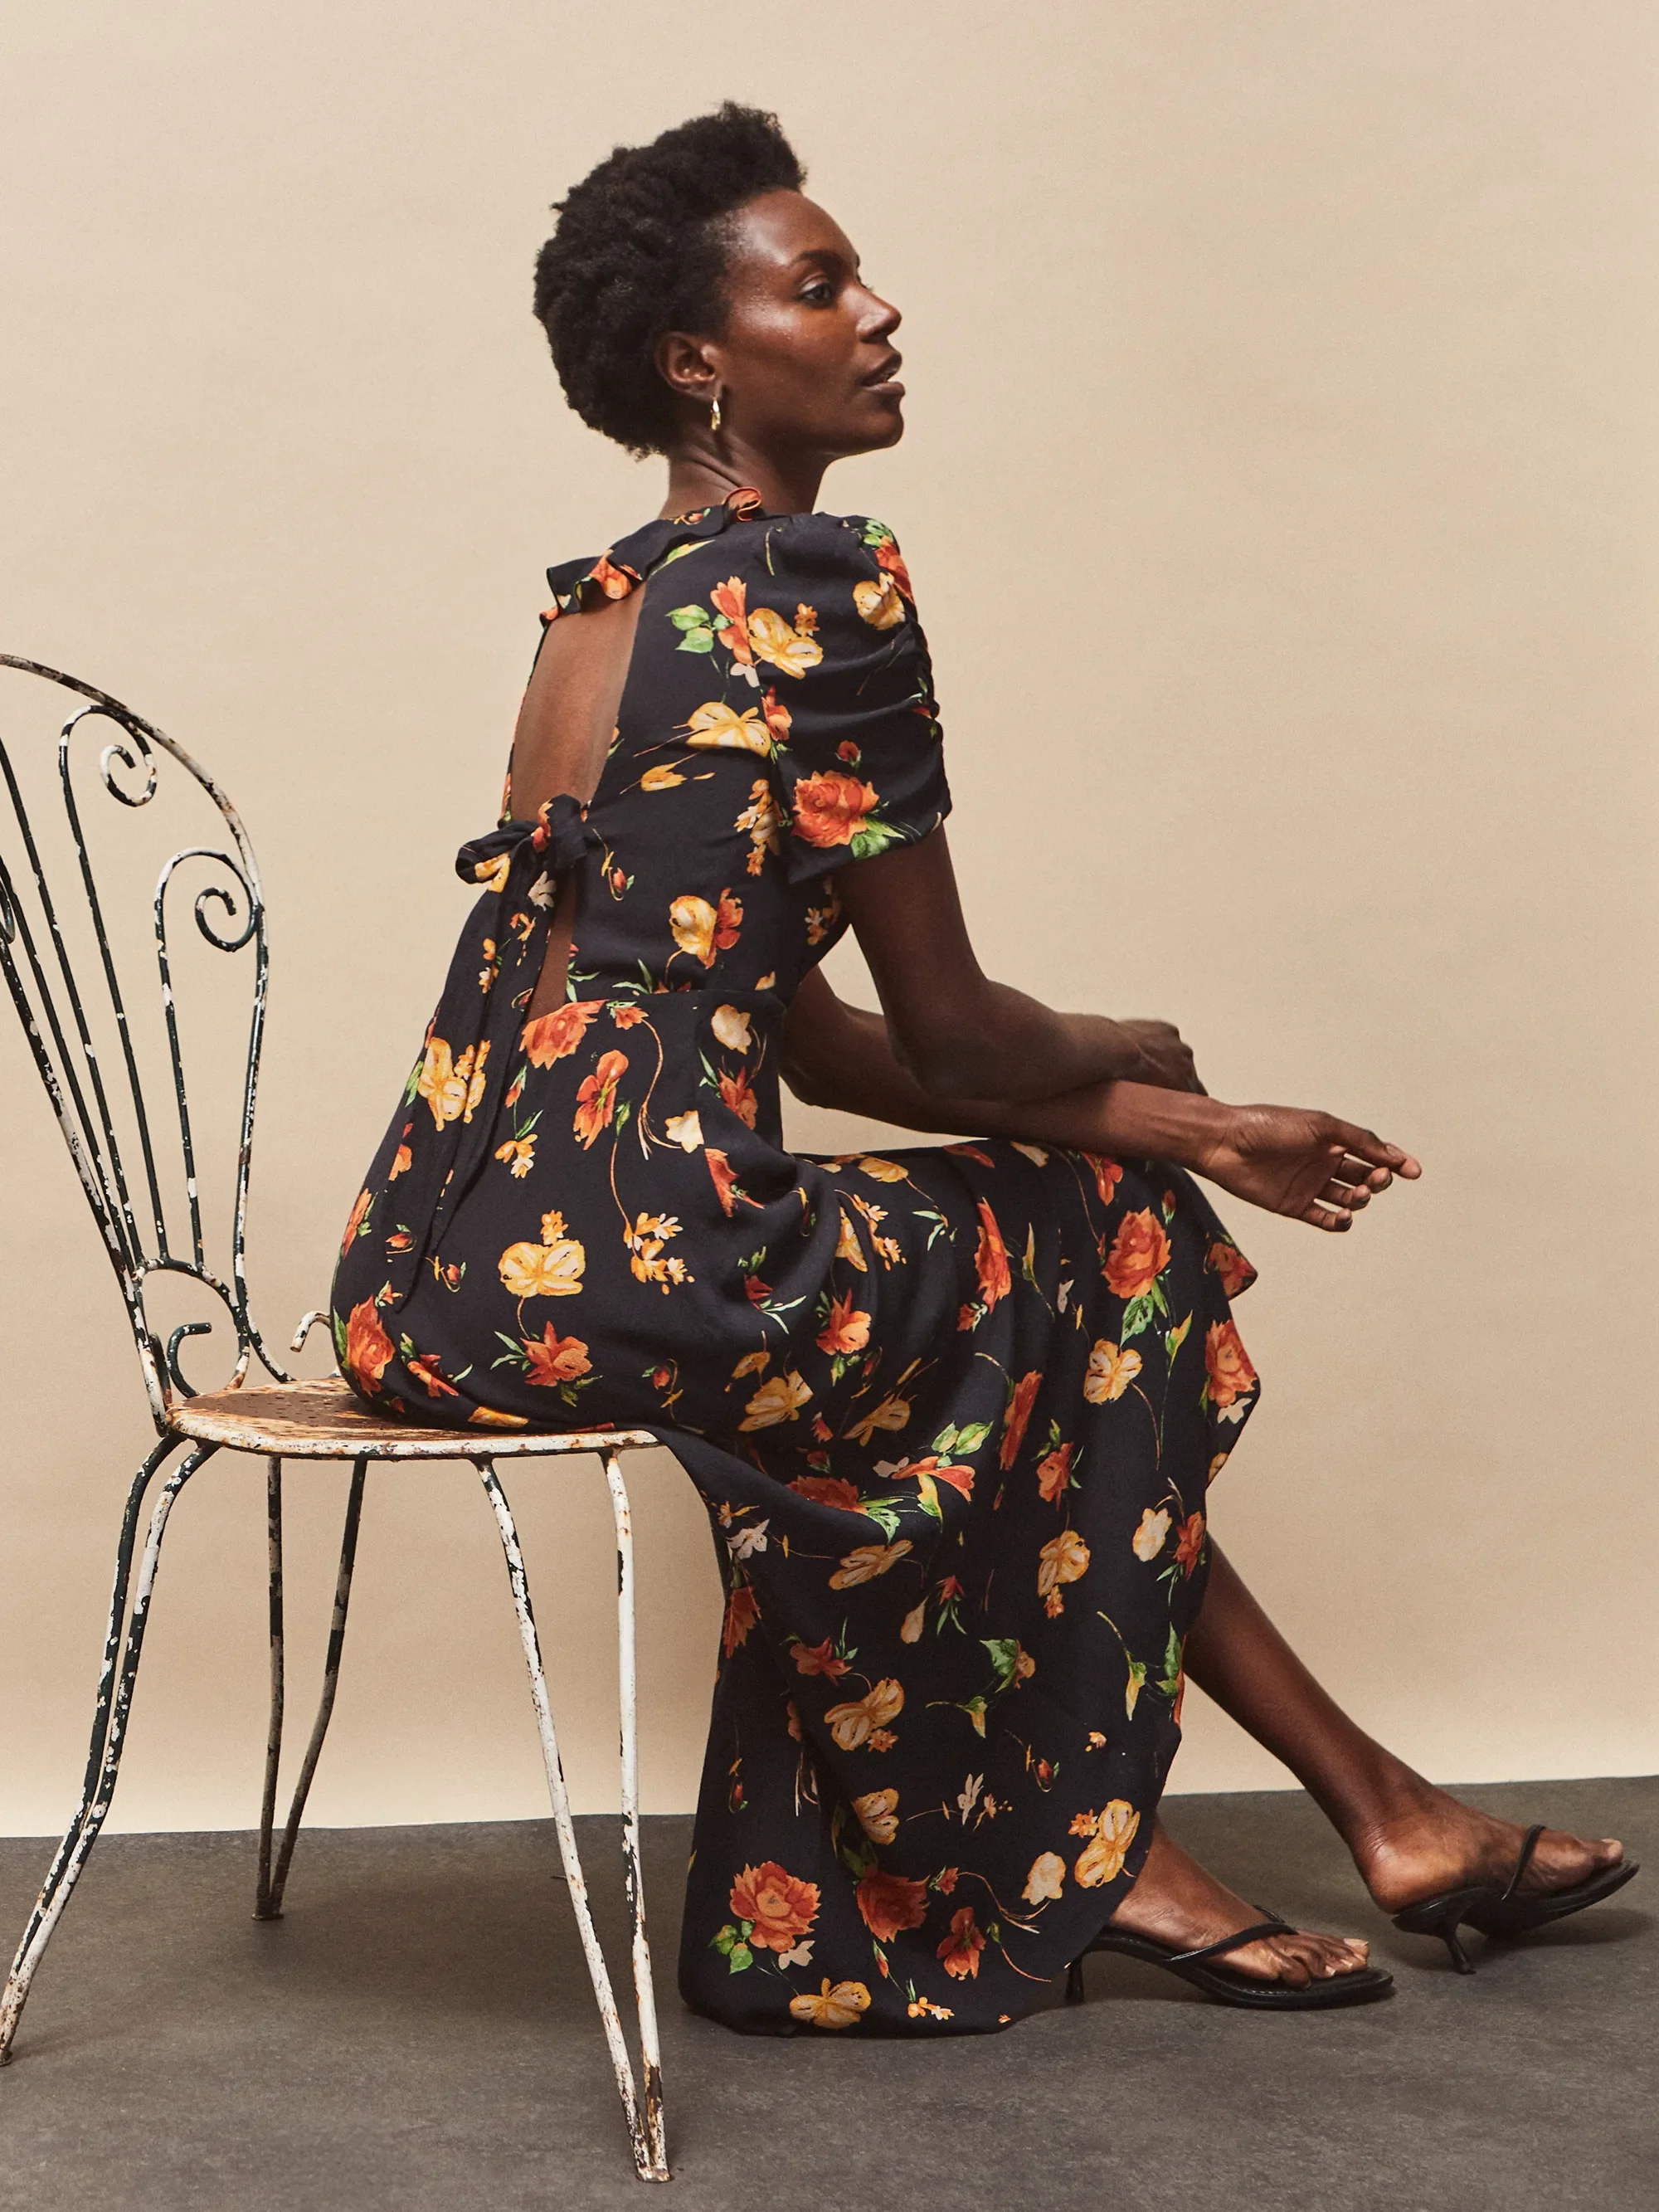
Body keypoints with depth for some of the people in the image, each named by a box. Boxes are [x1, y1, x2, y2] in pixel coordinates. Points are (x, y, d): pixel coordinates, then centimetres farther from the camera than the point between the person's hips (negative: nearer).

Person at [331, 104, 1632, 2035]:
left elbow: (806, 1032, 18)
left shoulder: (617, 601, 19)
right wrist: (1133, 1065, 16)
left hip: (456, 1258, 9)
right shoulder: (820, 585, -10)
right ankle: (1054, 1861, 26)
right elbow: (948, 1031, -8)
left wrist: (1173, 1130, 19)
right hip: (619, 1267, -9)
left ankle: (1375, 1804, 30)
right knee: (1106, 1246, 12)